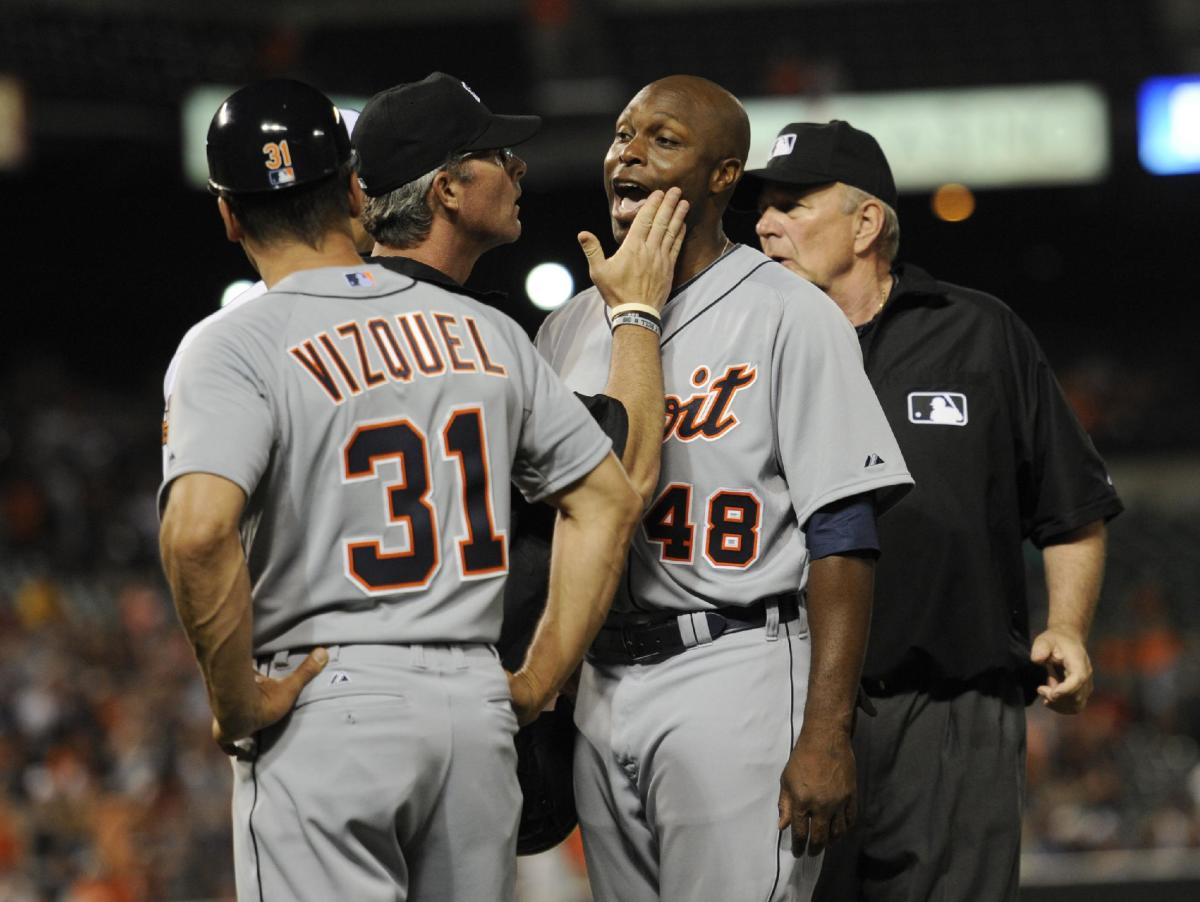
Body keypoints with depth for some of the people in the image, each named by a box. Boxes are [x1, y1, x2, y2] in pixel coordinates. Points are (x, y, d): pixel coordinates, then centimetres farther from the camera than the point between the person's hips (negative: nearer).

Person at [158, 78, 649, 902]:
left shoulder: (236, 347, -7)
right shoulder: (486, 331, 11)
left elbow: (199, 532, -24)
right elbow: (609, 501, 13)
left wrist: (236, 702, -12)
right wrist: (539, 683, 13)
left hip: (324, 712, -5)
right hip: (479, 710, 5)